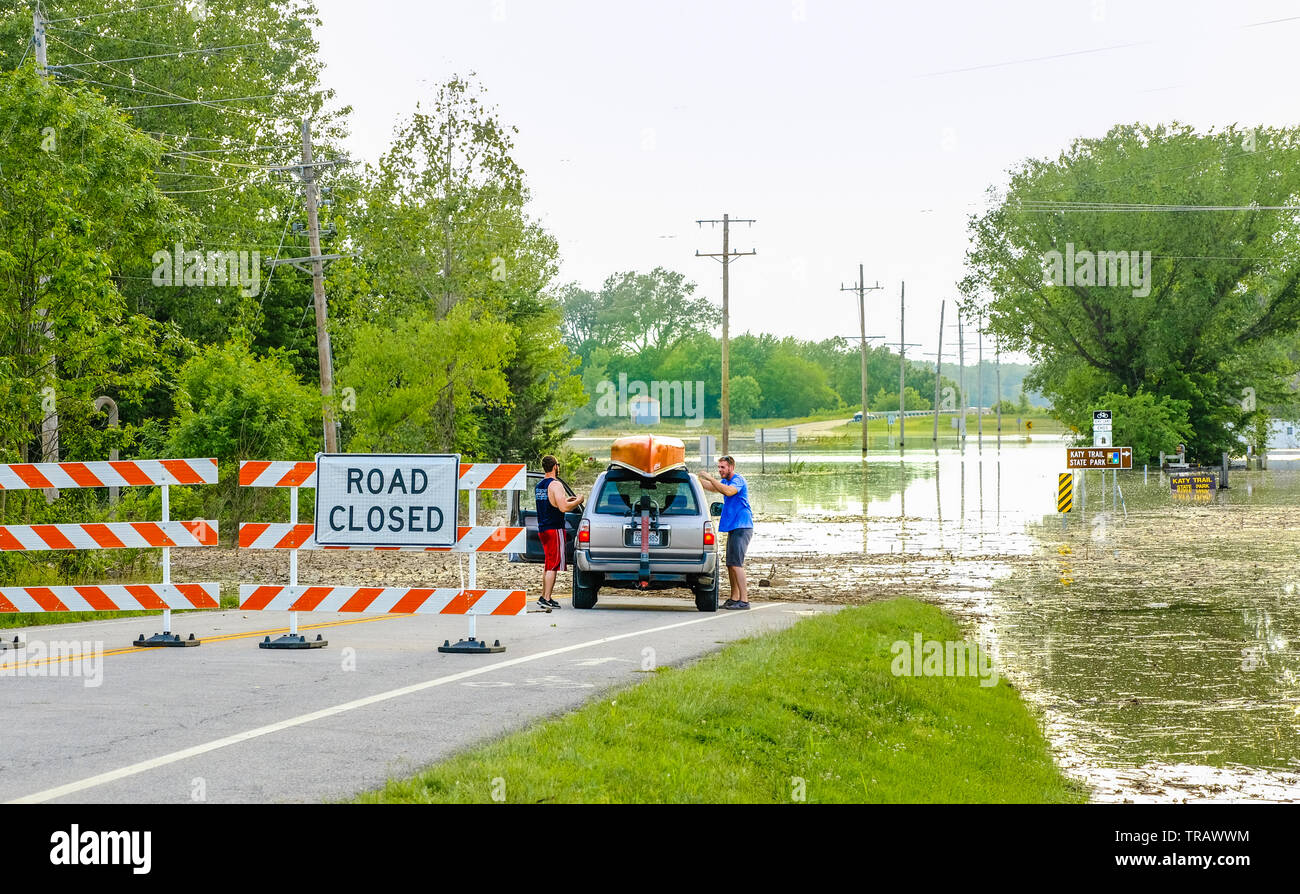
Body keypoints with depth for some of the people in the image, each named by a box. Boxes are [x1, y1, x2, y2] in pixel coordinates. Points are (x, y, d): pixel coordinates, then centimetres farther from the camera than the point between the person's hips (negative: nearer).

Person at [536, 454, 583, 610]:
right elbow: (564, 508, -24)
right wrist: (577, 502, -7)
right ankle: (546, 600, -11)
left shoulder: (539, 486, 14)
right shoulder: (555, 485, -14)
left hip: (542, 529, 9)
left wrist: (565, 500, 25)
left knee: (548, 564, 18)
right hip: (554, 529, -9)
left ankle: (544, 597, 22)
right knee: (553, 565, -7)